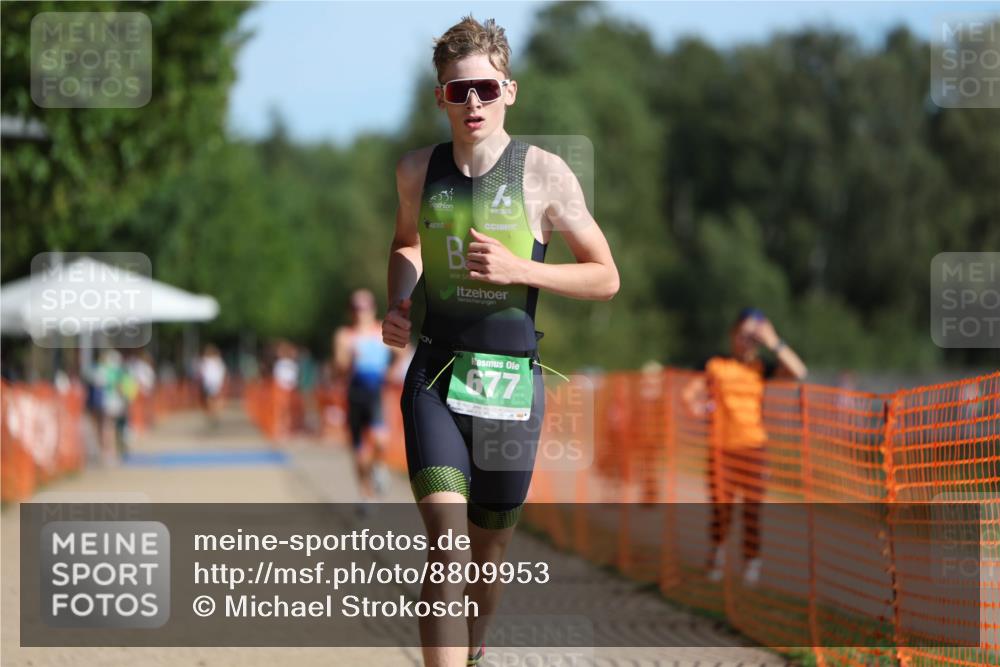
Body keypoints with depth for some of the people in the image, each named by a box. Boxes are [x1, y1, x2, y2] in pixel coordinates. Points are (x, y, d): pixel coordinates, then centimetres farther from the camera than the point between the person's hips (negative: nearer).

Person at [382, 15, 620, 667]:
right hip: (435, 375, 1)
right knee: (447, 537, -18)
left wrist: (519, 269, -14)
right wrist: (398, 303, 7)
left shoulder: (544, 173, -5)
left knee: (490, 543, 14)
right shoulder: (418, 170, 5)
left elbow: (606, 278, 0)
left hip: (511, 381, -1)